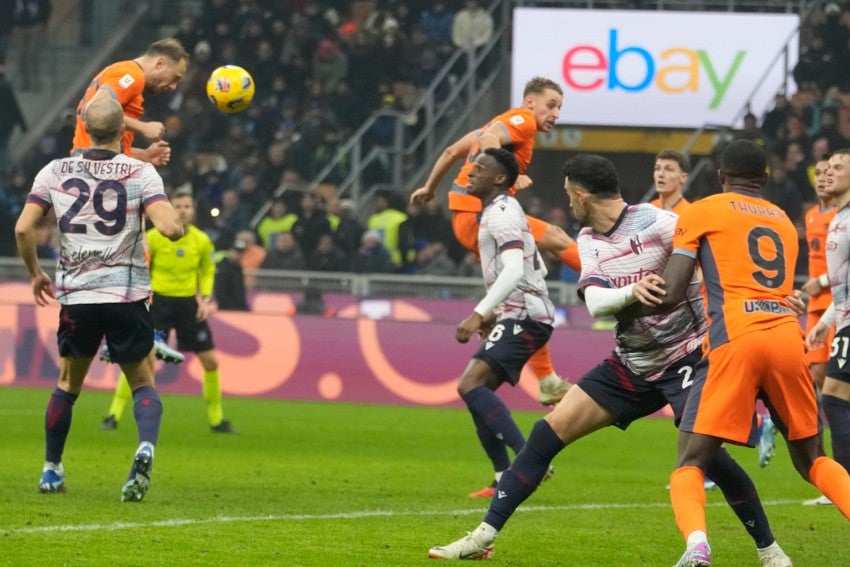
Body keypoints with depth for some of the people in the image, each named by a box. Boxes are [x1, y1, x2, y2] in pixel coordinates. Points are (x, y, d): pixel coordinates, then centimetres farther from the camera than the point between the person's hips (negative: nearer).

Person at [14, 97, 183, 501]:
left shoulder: (54, 172, 1)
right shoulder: (141, 173, -5)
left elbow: (23, 228, -3)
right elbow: (169, 228, -18)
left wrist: (35, 273, 12)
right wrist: (176, 225, 6)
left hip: (75, 295, 2)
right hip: (127, 294, -2)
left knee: (67, 383, 20)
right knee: (143, 383, 9)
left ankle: (51, 470, 23)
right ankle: (145, 449, -19)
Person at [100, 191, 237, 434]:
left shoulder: (202, 241, -3)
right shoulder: (153, 238, -11)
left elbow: (207, 270, 14)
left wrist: (206, 298, 2)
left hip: (188, 303, 3)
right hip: (159, 301, -3)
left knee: (211, 361, 1)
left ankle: (216, 420, 18)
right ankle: (113, 415, -5)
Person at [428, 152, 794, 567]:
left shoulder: (654, 223, -16)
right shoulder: (589, 241, 4)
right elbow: (595, 302, -12)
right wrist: (632, 292, -34)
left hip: (686, 357, -7)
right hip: (631, 364, 7)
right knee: (550, 430, 0)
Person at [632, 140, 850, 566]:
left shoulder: (702, 212, 11)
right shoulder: (785, 222, 26)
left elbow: (670, 295, 3)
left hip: (735, 339, -4)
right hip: (788, 337, 4)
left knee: (690, 464, 0)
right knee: (812, 459, 20)